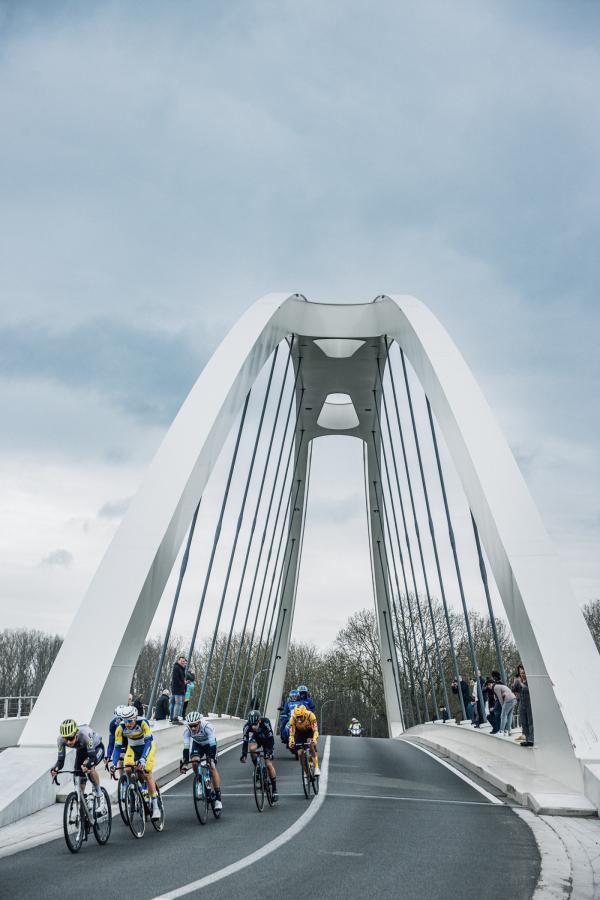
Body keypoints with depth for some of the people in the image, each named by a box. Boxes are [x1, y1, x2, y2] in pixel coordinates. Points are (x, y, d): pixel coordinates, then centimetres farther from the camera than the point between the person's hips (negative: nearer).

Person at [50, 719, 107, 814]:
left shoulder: (85, 734, -43)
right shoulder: (61, 739, -30)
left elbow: (93, 757, -42)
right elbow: (60, 760, -24)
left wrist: (86, 765, -61)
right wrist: (55, 769, -44)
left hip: (96, 748, -5)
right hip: (81, 750, 5)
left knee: (89, 767, -31)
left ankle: (100, 797, -13)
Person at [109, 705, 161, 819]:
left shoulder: (143, 722, -34)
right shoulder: (120, 728, -25)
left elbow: (148, 742, -37)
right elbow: (117, 746, -21)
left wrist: (143, 759, -48)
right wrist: (113, 763, -33)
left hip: (147, 746, -3)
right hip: (133, 748, 3)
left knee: (146, 773, -15)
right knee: (128, 769, -21)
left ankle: (155, 807, -8)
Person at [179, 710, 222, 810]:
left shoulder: (207, 726, -38)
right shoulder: (187, 731, -28)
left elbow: (212, 744, -39)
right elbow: (186, 747, -29)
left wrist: (212, 758, -48)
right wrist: (184, 763, -37)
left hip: (209, 744, -3)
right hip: (197, 744, 3)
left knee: (212, 767, -17)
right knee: (194, 761, -25)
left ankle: (218, 798, -14)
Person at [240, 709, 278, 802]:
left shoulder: (266, 722, -37)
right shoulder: (247, 726, -31)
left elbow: (271, 738, -35)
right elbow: (245, 741, -29)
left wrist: (269, 751, -46)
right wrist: (243, 755, -41)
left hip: (267, 740, -2)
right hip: (256, 739, 2)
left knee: (269, 764, -12)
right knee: (252, 748, -33)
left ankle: (275, 790, -1)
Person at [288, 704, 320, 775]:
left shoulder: (310, 715, -34)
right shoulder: (293, 718, -30)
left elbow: (315, 730, -36)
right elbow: (291, 732, -27)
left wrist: (314, 739, -51)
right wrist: (291, 742, -43)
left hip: (310, 731, -2)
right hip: (300, 733, 2)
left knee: (311, 745, -30)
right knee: (300, 753, -10)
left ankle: (316, 768, -25)